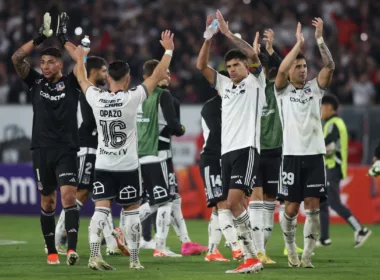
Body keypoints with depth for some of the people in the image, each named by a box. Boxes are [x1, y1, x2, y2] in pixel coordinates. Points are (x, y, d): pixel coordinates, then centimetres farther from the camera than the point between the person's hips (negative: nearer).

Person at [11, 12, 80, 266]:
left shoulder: (71, 83, 2)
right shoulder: (36, 82, 8)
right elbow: (17, 59, -2)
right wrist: (40, 39, -8)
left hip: (66, 149, -3)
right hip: (42, 149, 3)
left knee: (68, 195, -16)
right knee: (47, 200, 8)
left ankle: (72, 248, -24)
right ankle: (52, 251, 14)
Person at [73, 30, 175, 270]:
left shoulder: (96, 98, -4)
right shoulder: (132, 98, -13)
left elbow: (82, 80, 18)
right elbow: (158, 76, -6)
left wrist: (80, 59, 36)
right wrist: (168, 51, 6)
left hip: (102, 164, 3)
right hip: (127, 165, -3)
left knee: (101, 209, -1)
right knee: (132, 211, 7)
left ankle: (94, 254, -17)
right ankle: (134, 259, 9)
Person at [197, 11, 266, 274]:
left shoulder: (255, 83, 4)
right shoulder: (225, 85, 20)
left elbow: (253, 55, -13)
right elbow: (202, 66, 15)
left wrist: (228, 33, -12)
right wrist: (209, 37, 4)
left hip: (247, 149, -7)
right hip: (227, 151, 7)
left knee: (234, 201, -19)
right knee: (237, 205, 2)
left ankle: (251, 255, -18)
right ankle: (250, 258, 3)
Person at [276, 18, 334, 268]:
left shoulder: (315, 88, 10)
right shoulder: (283, 90, 4)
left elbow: (330, 66, -5)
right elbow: (281, 70, -16)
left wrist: (320, 39, -14)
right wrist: (298, 43, -17)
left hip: (314, 154, 2)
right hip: (292, 154, -2)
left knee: (313, 206, -5)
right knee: (292, 207, 1)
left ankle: (307, 255, -1)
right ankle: (291, 250, 21)